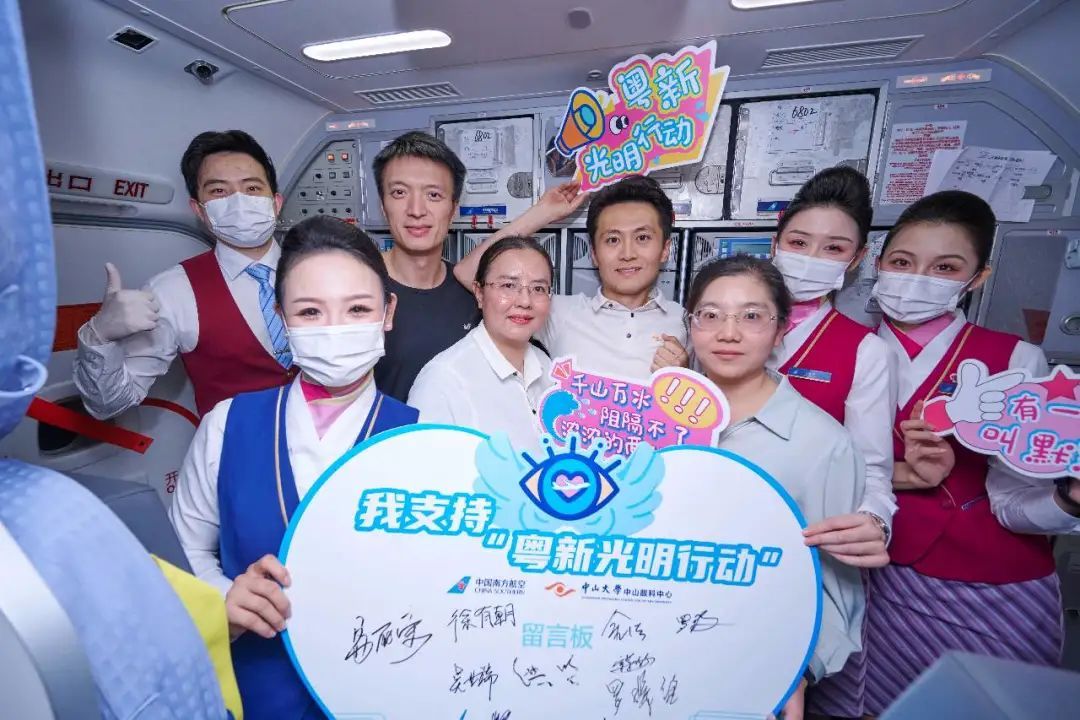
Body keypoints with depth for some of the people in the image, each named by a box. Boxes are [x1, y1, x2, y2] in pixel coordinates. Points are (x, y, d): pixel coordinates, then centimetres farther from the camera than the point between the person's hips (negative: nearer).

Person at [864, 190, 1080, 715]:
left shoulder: (1014, 361, -9)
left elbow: (1014, 500, -13)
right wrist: (905, 474, -22)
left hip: (1000, 594, -1)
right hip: (890, 584, 1)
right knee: (882, 705, 14)